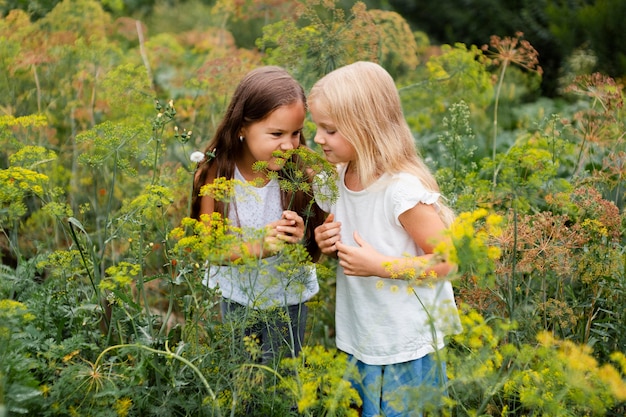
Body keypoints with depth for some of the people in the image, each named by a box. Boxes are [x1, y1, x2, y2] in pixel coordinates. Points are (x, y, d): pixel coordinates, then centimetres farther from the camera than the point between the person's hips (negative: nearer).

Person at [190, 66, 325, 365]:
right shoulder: (216, 175, -20)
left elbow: (314, 251, -14)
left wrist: (300, 238, -37)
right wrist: (257, 248, -35)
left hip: (288, 299, -1)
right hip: (237, 298, 1)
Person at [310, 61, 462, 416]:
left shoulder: (402, 189, -24)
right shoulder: (340, 178, -2)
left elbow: (447, 260, -20)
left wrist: (379, 265, -25)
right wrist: (326, 242, -6)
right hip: (358, 341, 7)